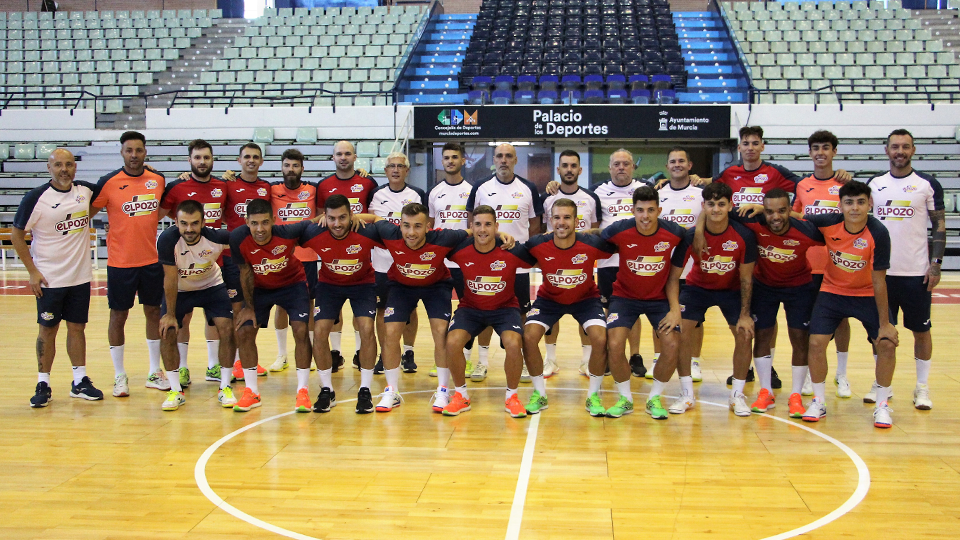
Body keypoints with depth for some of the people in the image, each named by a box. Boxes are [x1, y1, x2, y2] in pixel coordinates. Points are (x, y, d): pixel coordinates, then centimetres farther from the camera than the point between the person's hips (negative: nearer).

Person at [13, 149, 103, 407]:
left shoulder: (85, 190, 0)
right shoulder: (36, 197, -11)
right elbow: (16, 235, -7)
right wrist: (32, 271, -10)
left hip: (80, 276, 4)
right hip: (49, 278, -4)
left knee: (77, 327, 10)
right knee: (48, 330, 4)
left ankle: (80, 381, 19)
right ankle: (43, 385, 15)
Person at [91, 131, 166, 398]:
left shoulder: (158, 179, 2)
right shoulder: (109, 182, -9)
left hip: (152, 260, 4)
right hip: (120, 263, -4)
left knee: (154, 312, 11)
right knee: (118, 315, 4)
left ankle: (154, 373, 23)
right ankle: (120, 376, 16)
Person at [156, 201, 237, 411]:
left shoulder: (216, 237, -29)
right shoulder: (168, 240, -30)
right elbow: (170, 279, -21)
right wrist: (170, 314, -14)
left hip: (212, 286, 0)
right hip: (179, 289, 0)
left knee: (227, 328, -14)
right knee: (166, 331, -14)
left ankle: (225, 388, 1)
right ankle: (176, 391, 1)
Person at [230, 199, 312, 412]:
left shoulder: (288, 233, -32)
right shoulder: (238, 238, -27)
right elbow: (246, 272, -11)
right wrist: (248, 307, -5)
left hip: (292, 283, -2)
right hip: (259, 288, 2)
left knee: (301, 330, -15)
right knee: (244, 332, -6)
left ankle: (303, 391, -3)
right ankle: (252, 392, 8)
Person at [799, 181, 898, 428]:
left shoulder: (878, 233, -25)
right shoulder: (829, 223, -20)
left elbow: (878, 280, -20)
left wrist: (884, 323, -16)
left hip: (867, 295, -1)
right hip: (832, 292, 1)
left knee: (887, 344, -12)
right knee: (816, 343, -11)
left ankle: (882, 405, 9)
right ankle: (818, 402, 9)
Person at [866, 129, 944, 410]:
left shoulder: (928, 184, -1)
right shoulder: (874, 184, 7)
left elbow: (939, 226, 0)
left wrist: (936, 264, -8)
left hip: (917, 272, -2)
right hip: (881, 271, 2)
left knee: (921, 330, 5)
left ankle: (922, 387, 16)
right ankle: (881, 384, 19)